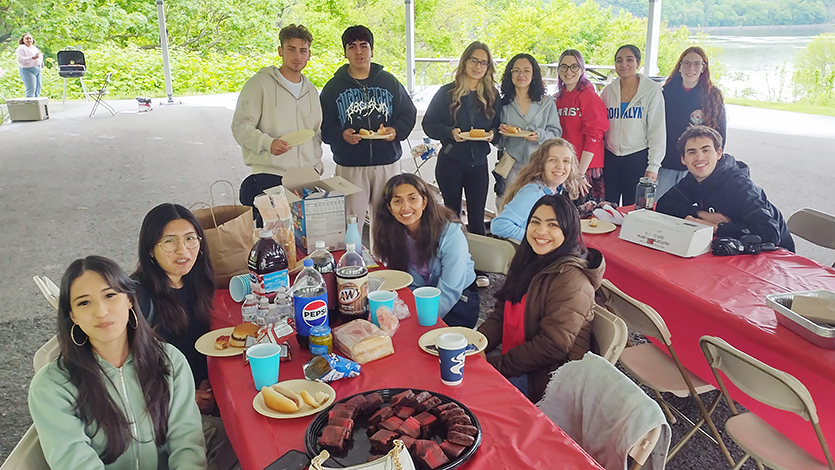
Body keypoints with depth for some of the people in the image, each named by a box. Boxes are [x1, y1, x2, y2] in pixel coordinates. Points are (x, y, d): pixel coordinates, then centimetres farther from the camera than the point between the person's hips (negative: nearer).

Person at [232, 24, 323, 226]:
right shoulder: (260, 83, 0)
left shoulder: (311, 91, 19)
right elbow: (241, 126, -6)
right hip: (269, 178, -5)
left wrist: (317, 167, 17)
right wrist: (268, 143, -23)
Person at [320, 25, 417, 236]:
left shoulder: (389, 81, 10)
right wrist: (341, 135, -17)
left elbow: (409, 114, 12)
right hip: (350, 165, -1)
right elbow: (324, 125, 4)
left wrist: (396, 131, -7)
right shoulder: (334, 87, 6)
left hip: (387, 163, 2)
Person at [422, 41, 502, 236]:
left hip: (479, 163, 2)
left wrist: (492, 133, -12)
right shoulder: (447, 92, -1)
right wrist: (450, 132, -18)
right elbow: (428, 124, -1)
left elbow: (499, 128, 11)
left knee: (477, 219, 5)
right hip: (450, 162, -2)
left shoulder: (492, 96, 6)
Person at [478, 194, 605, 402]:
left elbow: (553, 346, -24)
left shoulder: (571, 278, -21)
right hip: (515, 357, 8)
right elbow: (501, 313, 8)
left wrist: (497, 365, -19)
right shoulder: (530, 262, 6)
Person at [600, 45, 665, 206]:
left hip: (638, 158, -3)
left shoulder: (652, 90, -2)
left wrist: (653, 166, -8)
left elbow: (658, 130, -3)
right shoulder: (608, 91, 8)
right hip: (610, 158, 3)